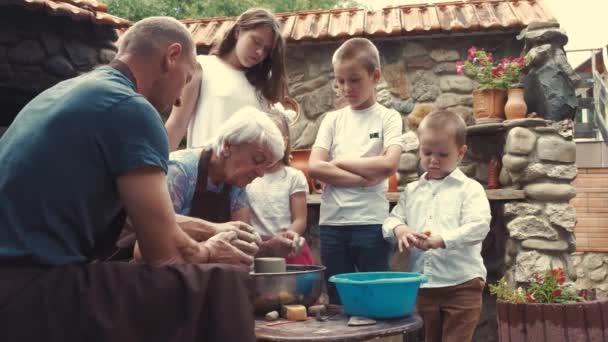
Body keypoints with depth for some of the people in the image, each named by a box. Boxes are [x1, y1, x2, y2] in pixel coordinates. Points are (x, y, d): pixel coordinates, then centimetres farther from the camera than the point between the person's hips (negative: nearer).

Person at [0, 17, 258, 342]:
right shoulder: (130, 108, -12)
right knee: (223, 286, -12)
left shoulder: (63, 92, 15)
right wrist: (206, 252, 8)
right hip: (35, 294, -10)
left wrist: (207, 229, 29)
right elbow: (164, 253, -12)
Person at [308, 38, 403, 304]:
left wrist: (340, 162, -6)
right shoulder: (333, 119, 10)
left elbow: (389, 164, -14)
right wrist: (364, 177, -11)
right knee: (338, 300, 11)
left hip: (371, 222, -3)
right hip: (332, 222, 3)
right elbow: (314, 167, -3)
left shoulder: (388, 117, 3)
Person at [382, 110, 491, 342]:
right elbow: (393, 219, 9)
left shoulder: (470, 189, -3)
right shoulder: (411, 191, 12)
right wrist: (399, 229, -16)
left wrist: (441, 240, -29)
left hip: (461, 284, -5)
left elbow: (478, 226, -16)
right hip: (423, 285, 5)